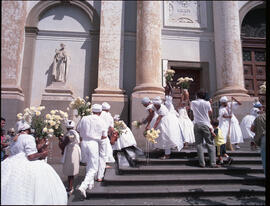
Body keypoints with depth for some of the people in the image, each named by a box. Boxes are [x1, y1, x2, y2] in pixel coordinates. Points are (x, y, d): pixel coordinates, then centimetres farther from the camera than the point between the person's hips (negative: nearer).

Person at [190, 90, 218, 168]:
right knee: (210, 144, 4)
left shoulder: (193, 103, 2)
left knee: (199, 144, 5)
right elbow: (210, 113, 7)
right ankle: (213, 163, 1)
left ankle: (202, 163, 3)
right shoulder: (207, 103, -2)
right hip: (206, 124, -1)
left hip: (197, 124, 2)